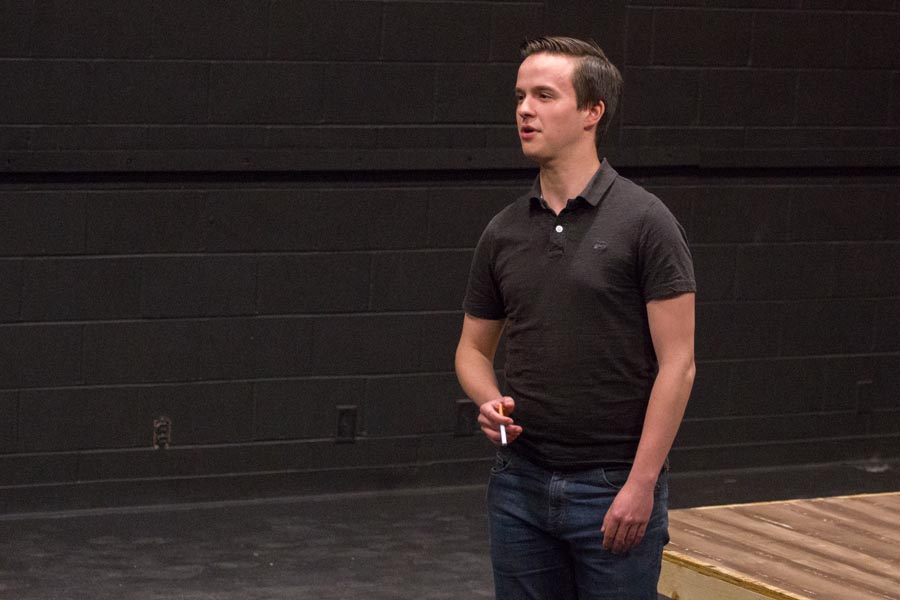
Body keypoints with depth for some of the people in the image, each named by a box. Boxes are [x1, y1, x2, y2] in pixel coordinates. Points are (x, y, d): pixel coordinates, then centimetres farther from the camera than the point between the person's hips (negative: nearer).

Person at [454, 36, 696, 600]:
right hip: (521, 485, 5)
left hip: (615, 489, -5)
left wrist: (641, 484, -16)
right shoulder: (504, 232, 7)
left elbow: (677, 363, -12)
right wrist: (490, 402, -6)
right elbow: (474, 348, 16)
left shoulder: (644, 221, -9)